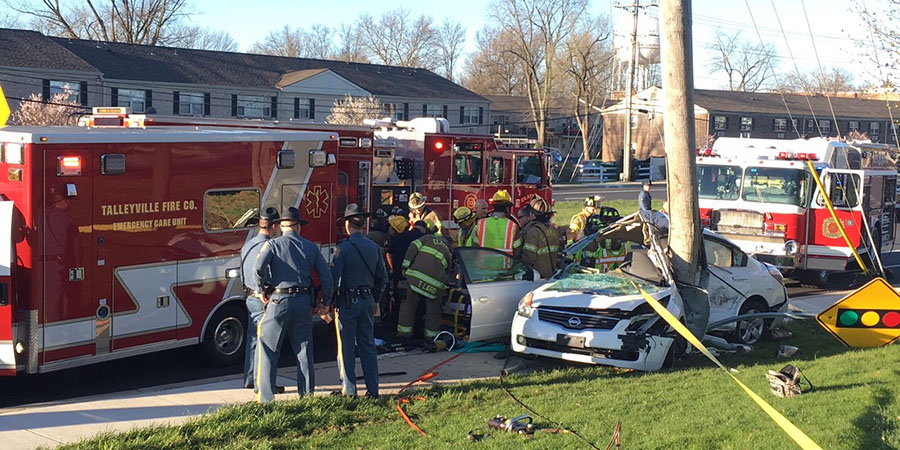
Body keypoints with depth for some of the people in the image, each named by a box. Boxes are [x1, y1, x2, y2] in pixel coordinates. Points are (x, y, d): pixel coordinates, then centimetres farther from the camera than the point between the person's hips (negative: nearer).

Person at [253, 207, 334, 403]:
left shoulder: (272, 244, -1)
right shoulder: (311, 247, 9)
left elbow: (259, 268, -17)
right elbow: (326, 275, 6)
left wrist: (263, 289, -1)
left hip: (279, 300, -3)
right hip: (304, 302, 3)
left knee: (269, 349, 3)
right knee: (304, 349, 12)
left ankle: (266, 397, 1)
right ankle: (307, 394, 15)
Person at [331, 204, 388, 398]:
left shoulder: (344, 248, -12)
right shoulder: (374, 247, 5)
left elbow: (333, 277, -15)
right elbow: (383, 278, 10)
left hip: (347, 301, -5)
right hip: (368, 301, 5)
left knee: (346, 346, 2)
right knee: (368, 344, 12)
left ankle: (349, 390, 4)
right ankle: (373, 388, 12)